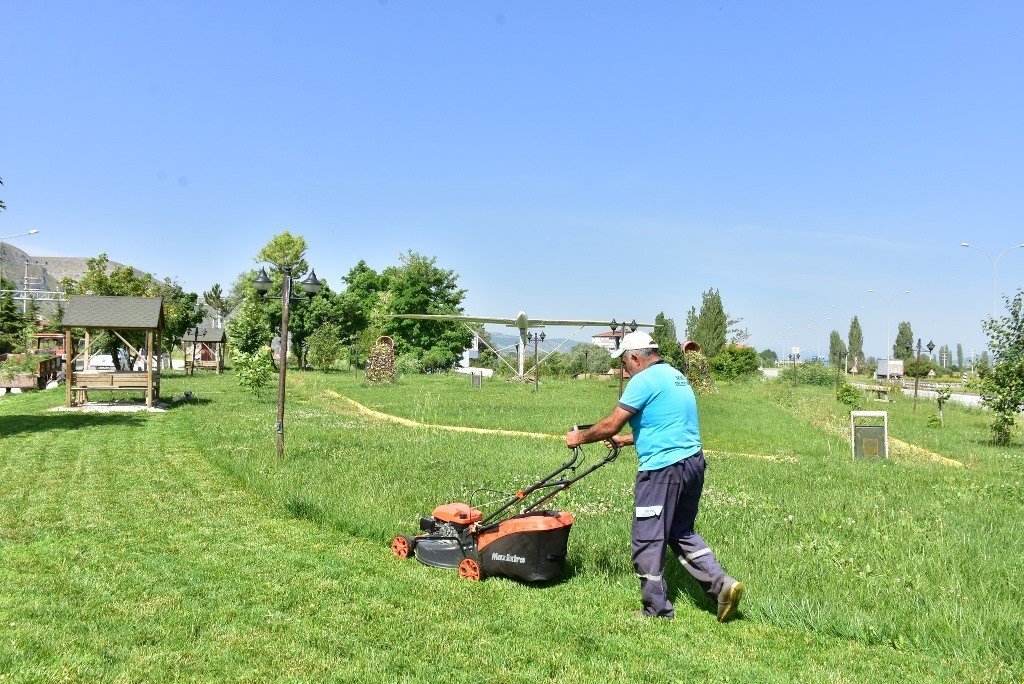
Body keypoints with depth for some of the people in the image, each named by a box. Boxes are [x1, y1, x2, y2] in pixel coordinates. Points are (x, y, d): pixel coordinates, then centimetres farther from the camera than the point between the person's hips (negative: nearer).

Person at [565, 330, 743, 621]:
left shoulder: (644, 380, -11)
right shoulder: (676, 376, 18)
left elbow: (611, 425, -11)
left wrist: (579, 438, 5)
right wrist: (623, 441, 28)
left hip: (663, 469, -10)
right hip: (693, 462, 10)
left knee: (647, 541, 3)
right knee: (682, 532, 22)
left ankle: (657, 610, 13)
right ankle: (721, 583, 13)